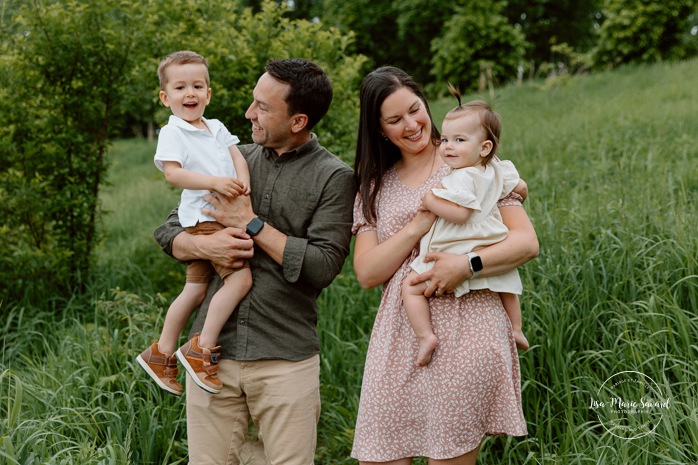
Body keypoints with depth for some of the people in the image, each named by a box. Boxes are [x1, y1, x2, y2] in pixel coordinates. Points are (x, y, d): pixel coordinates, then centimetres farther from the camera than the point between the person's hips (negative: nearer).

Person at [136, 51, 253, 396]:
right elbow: (172, 172, -17)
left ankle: (161, 354, 27)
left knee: (195, 290, 15)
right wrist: (214, 182, -29)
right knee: (241, 278, -21)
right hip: (203, 220, -8)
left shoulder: (216, 128, 19)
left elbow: (235, 154, 10)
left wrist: (243, 180, -12)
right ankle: (202, 349, -14)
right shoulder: (173, 132, -5)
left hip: (224, 217, 8)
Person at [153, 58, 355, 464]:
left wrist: (251, 223, -10)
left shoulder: (334, 177, -2)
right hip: (213, 351, 3)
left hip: (285, 358, -3)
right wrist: (203, 246, -10)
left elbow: (323, 266, -13)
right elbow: (169, 232, 12)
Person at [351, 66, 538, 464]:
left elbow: (527, 242, -4)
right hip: (399, 344, 4)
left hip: (465, 339, -4)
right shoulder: (374, 188, 15)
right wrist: (418, 225, -10)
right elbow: (367, 273, 3)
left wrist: (468, 265, -20)